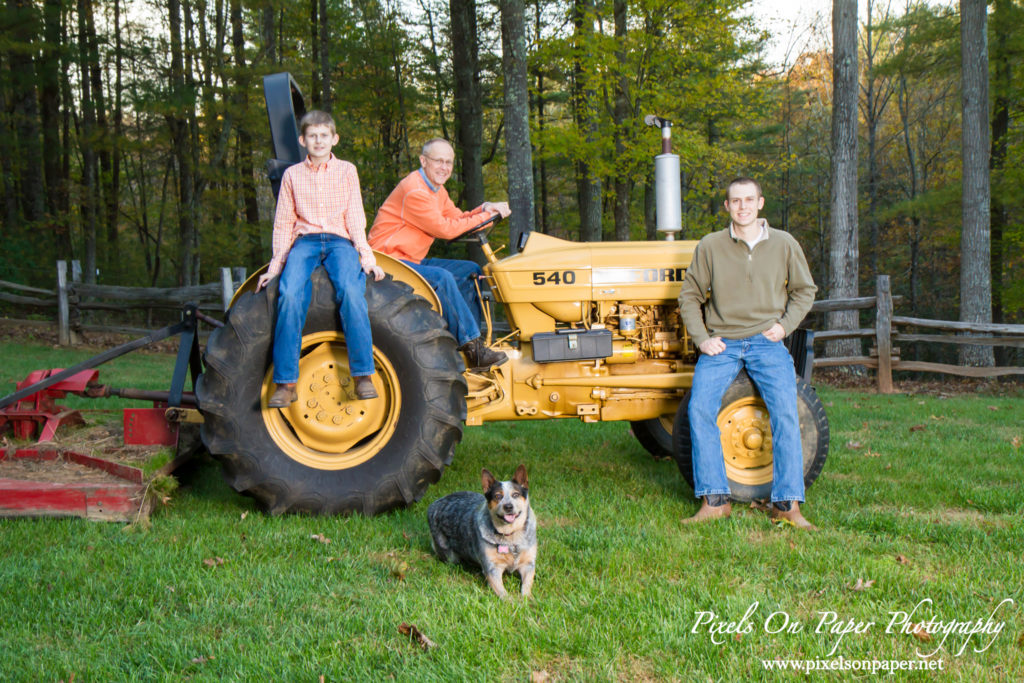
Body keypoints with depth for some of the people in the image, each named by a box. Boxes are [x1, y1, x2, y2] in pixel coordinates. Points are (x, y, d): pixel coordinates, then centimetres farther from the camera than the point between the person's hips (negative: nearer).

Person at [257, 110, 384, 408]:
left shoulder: (346, 171, 14)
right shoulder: (292, 175, 15)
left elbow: (355, 218, 8)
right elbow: (283, 224, 15)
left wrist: (366, 257, -6)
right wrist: (275, 265, 5)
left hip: (340, 241, -1)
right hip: (304, 241, 1)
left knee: (351, 289, -34)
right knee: (290, 295, -30)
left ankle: (363, 375, -29)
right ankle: (285, 383, -26)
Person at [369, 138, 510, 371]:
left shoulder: (437, 190, 14)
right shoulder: (414, 190, -19)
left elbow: (458, 218, 12)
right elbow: (445, 229, -21)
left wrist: (484, 208, -7)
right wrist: (484, 216, -14)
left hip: (412, 260, 11)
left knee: (471, 271, 5)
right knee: (441, 278, -32)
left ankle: (471, 342, 0)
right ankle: (471, 347, -26)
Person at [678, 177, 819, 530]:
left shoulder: (784, 244, 6)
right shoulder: (710, 246, 3)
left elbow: (804, 291, 16)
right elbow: (690, 295, 10)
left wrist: (785, 325, 0)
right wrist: (701, 338, -1)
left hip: (766, 343, 0)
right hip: (721, 343, 0)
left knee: (785, 411, -17)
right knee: (700, 408, -19)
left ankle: (786, 503, -9)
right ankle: (714, 500, -12)